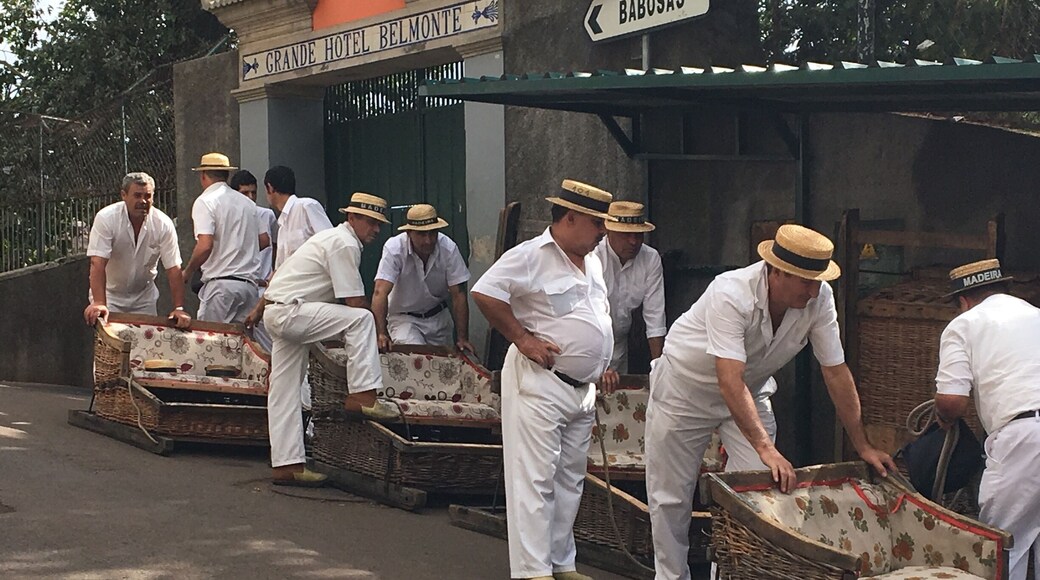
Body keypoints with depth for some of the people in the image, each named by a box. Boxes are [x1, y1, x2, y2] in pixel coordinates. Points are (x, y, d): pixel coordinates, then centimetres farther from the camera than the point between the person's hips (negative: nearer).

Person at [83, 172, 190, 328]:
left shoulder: (164, 224, -15)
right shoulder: (106, 218, -22)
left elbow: (173, 269, -14)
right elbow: (98, 263, -29)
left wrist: (179, 309, -23)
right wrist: (99, 303, -42)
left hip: (144, 298, 2)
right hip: (110, 294, -2)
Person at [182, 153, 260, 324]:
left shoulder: (205, 201, -4)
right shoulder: (248, 203, 15)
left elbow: (205, 246, -15)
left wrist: (187, 272, -1)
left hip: (220, 283, -6)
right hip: (249, 283, 6)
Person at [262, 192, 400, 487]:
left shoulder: (335, 238, 20)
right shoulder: (344, 244, -13)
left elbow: (344, 298, 23)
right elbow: (355, 301, -14)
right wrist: (374, 333, 1)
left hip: (276, 315, 11)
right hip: (288, 311, -11)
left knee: (284, 392, 9)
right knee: (361, 319, -20)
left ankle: (286, 464, 11)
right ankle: (361, 395, -21)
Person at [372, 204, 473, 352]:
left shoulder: (449, 249, -18)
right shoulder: (394, 248, -24)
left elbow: (458, 295, -14)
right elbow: (380, 292, -31)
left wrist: (463, 338, -19)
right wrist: (381, 334, -43)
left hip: (438, 316, 3)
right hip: (403, 317, -3)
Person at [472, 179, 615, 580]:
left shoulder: (592, 261, 15)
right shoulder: (531, 256, -12)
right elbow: (483, 293, -20)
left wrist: (601, 363, 19)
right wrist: (522, 339, -17)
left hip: (582, 387, 9)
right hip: (538, 384, -9)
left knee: (570, 480, 13)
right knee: (535, 479, -8)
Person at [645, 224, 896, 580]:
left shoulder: (819, 298, -22)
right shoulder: (731, 295, -37)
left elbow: (836, 372, -13)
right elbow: (730, 382, -43)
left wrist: (863, 447, -12)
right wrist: (766, 449, -48)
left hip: (751, 390, 4)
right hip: (686, 387, -4)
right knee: (671, 497, 2)